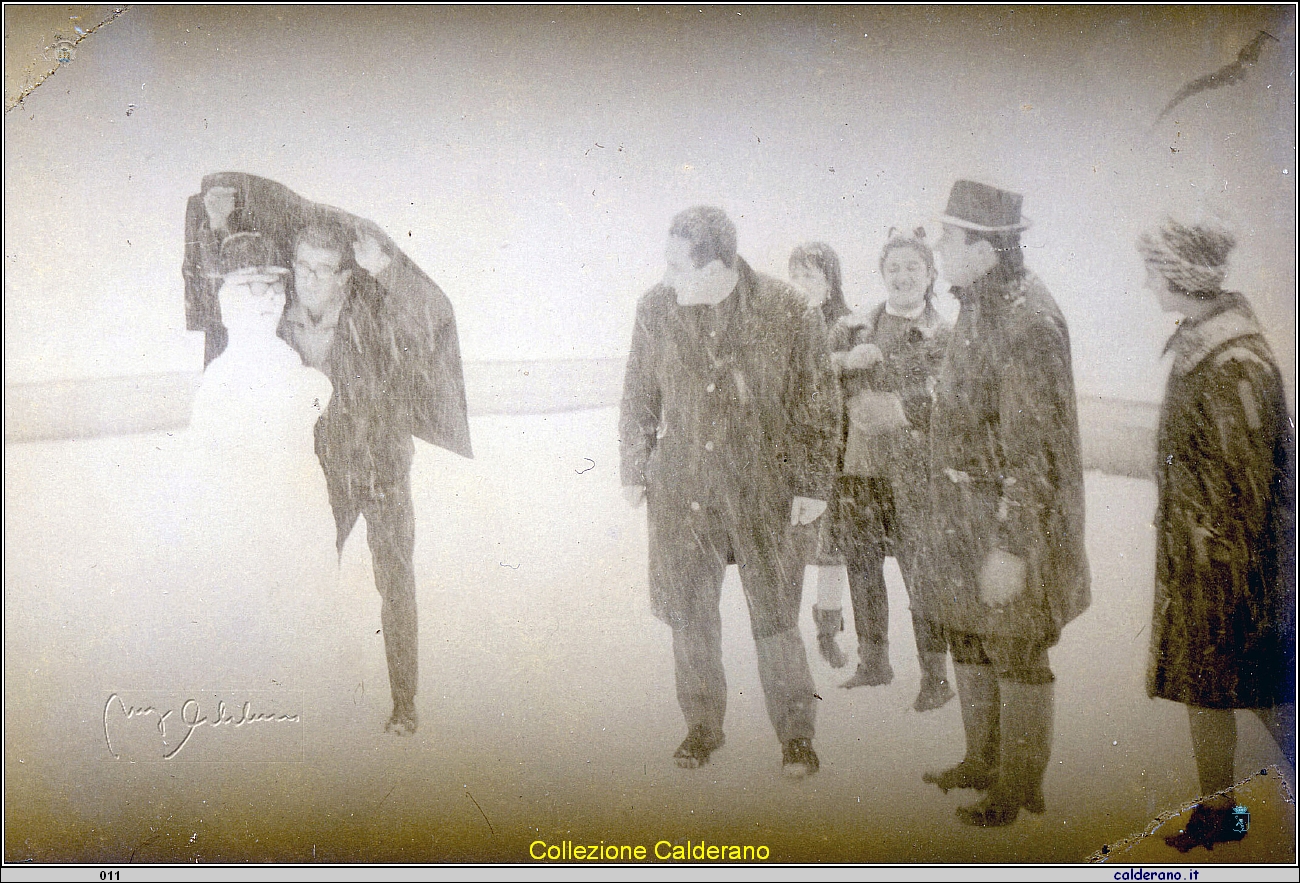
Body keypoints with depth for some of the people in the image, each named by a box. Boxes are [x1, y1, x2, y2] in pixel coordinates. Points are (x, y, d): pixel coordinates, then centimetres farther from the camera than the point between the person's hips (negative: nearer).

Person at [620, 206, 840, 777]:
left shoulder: (788, 314, -10)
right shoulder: (655, 310, -1)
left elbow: (817, 405, -2)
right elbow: (638, 397, 11)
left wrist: (813, 486, -2)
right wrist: (633, 471, 11)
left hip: (764, 491, -3)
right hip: (681, 488, 3)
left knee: (775, 619, 2)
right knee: (689, 613, 10)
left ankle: (796, 734, 18)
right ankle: (701, 725, 28)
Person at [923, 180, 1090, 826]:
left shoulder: (1028, 325, -22)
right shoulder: (979, 309, 9)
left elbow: (1037, 451, -24)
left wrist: (1011, 548, -23)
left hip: (1014, 518, -10)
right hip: (967, 516, 10)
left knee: (1016, 653, 3)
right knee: (968, 641, 20)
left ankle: (1020, 785, 18)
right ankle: (983, 761, 36)